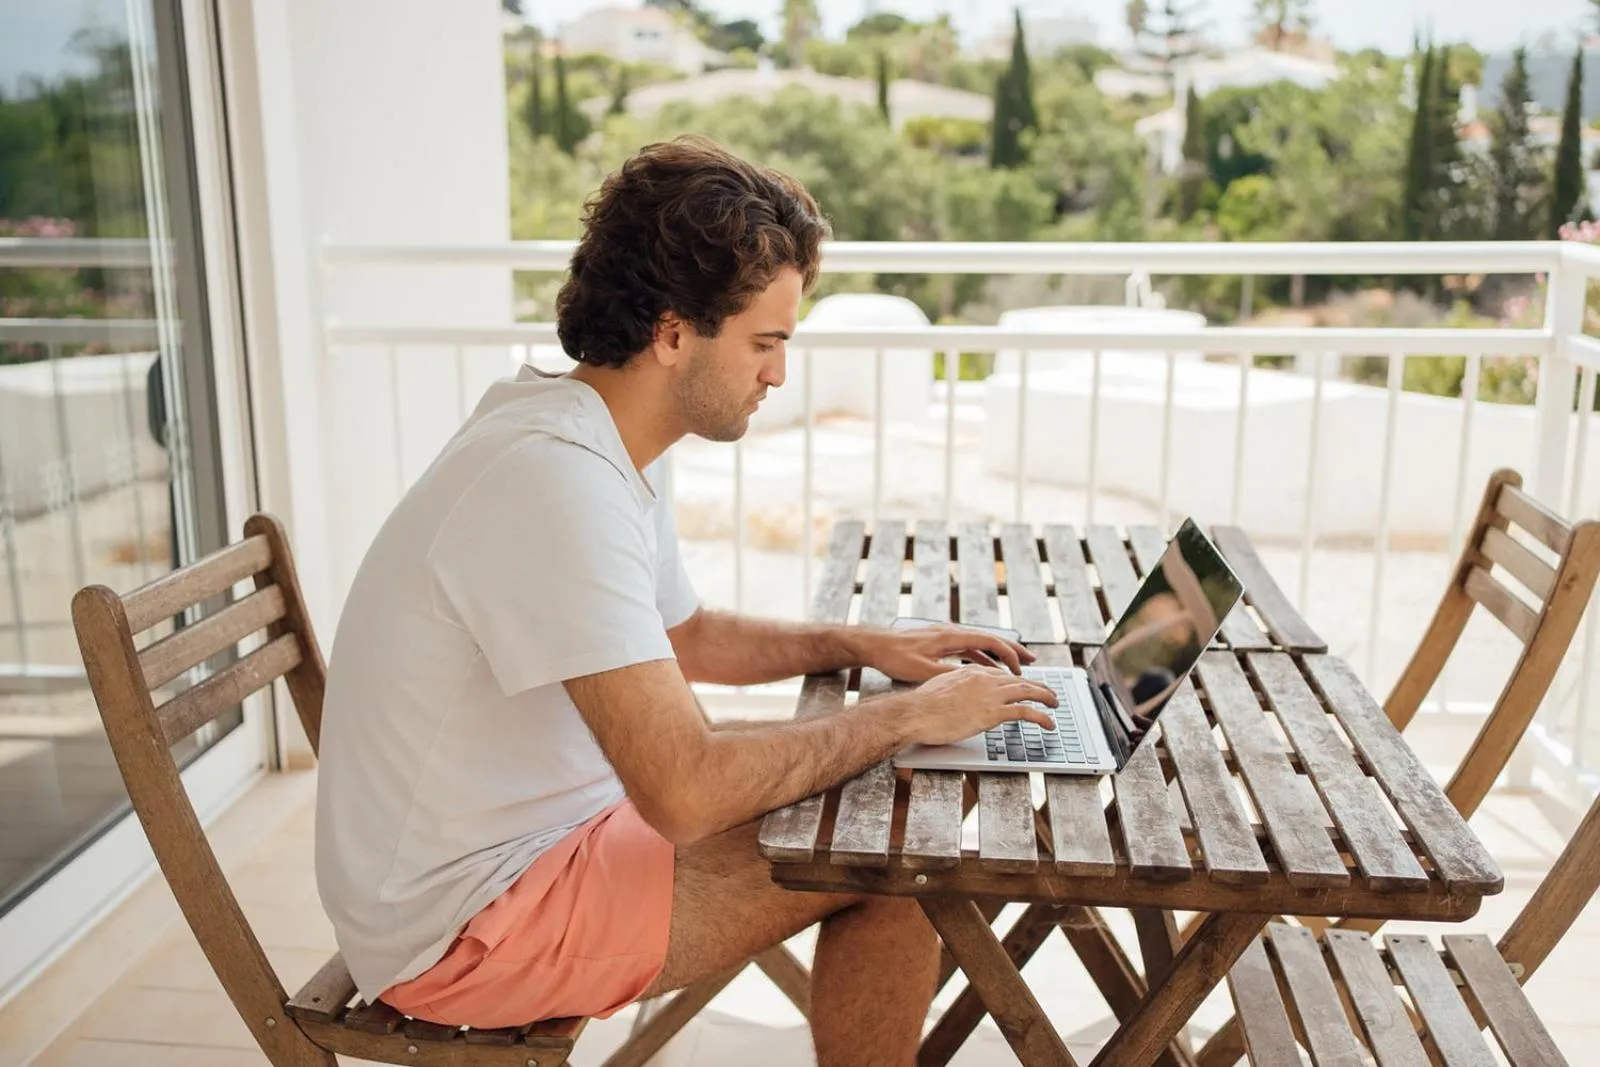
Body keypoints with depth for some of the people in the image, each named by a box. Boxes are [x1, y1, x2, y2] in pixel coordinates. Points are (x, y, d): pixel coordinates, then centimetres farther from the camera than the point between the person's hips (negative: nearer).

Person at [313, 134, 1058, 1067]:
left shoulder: (602, 444, 4)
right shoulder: (556, 478, -28)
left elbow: (686, 637, 20)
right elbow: (688, 792, -33)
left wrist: (860, 645, 6)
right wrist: (909, 718, -19)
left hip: (542, 830, 9)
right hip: (462, 927, -9)